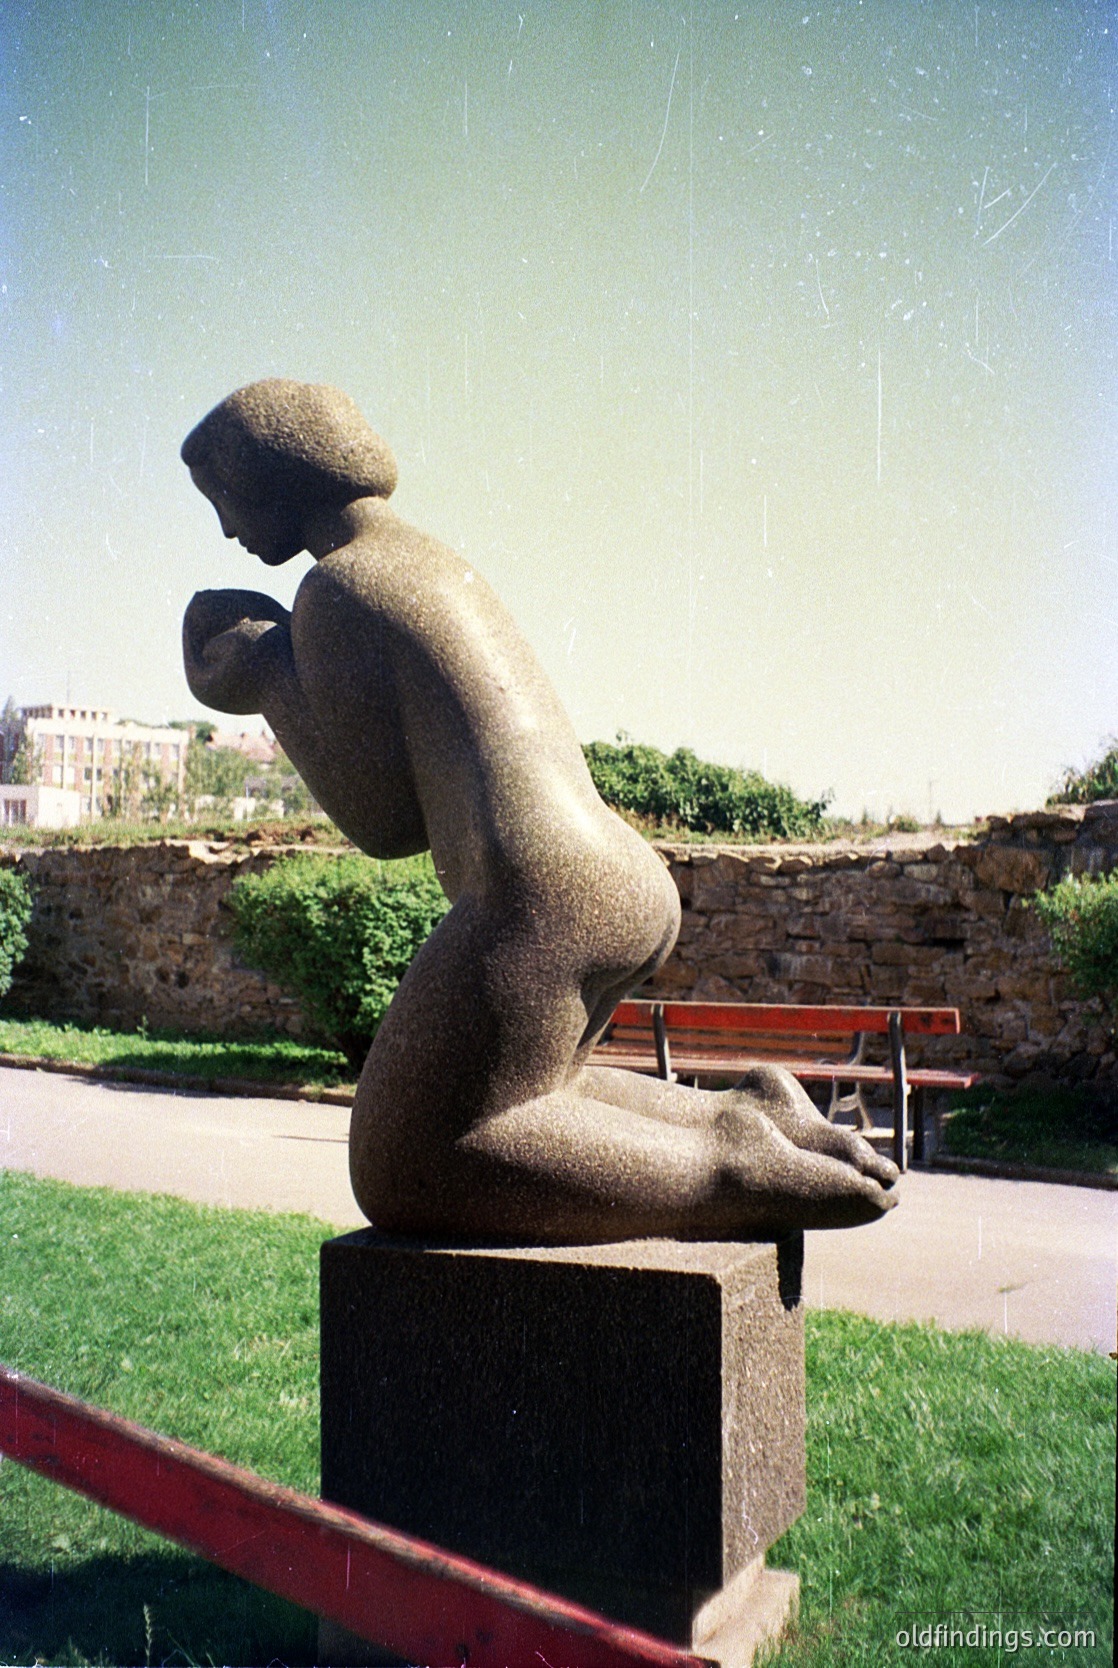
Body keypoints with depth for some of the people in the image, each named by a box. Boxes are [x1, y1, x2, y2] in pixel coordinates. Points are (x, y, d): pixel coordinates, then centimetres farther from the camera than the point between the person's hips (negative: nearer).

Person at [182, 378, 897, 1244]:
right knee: (508, 1105, 28)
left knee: (408, 1175, 3)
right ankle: (746, 1114, 12)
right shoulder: (435, 562, 24)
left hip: (539, 897, -10)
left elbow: (384, 824, -5)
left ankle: (730, 1172, -6)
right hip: (631, 882, 10)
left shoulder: (334, 592, -4)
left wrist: (268, 684, 4)